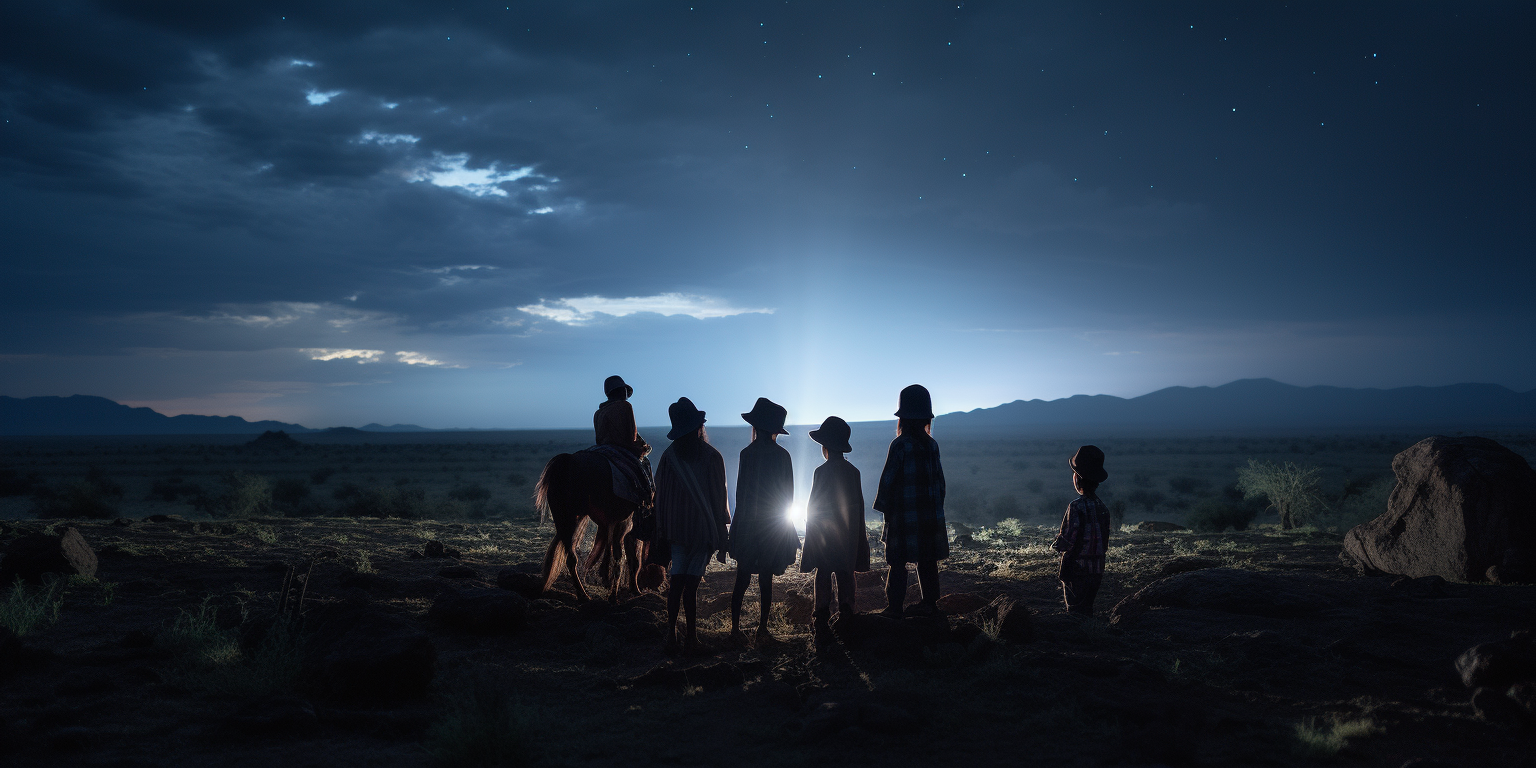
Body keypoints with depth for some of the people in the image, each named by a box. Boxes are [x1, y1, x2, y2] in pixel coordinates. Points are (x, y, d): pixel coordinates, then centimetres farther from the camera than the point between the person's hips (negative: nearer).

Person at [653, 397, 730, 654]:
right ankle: (691, 638, 5)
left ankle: (672, 636, 9)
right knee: (691, 583, 0)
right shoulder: (712, 457, -12)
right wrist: (721, 532, 1)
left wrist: (662, 528, 12)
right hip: (702, 528, -3)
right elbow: (719, 498, -7)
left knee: (677, 580, 10)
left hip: (676, 527, 3)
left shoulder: (669, 456, -3)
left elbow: (660, 495, 3)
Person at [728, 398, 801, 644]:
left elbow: (741, 493, -8)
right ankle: (762, 630, 12)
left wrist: (739, 520, 0)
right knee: (766, 580, 8)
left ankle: (735, 628, 8)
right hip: (775, 527, 2)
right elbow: (788, 494, 2)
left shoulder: (748, 453, -10)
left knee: (743, 579, 7)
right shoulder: (782, 455, -2)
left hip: (748, 524, -2)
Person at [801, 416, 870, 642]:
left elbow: (813, 505, -9)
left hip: (824, 532, -5)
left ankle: (822, 623, -3)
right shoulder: (853, 471, 4)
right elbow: (859, 505, 8)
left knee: (823, 576, 0)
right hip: (849, 533, 5)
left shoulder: (822, 471, -12)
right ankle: (846, 617, 13)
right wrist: (858, 534, 15)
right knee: (846, 575, 11)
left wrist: (811, 532, 0)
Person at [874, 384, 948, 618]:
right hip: (931, 515, 6)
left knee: (898, 563, 0)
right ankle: (930, 603, 17)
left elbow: (888, 479, -12)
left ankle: (894, 607, 2)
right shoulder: (931, 445, 4)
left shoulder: (900, 445, -13)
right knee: (927, 561, 12)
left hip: (904, 516, -6)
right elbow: (939, 478, 10)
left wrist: (884, 507, -2)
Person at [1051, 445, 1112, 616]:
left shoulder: (1076, 506, -19)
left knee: (1076, 613, 0)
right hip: (1097, 570, 7)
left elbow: (1067, 542, -19)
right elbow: (1105, 543, 11)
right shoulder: (1102, 507, 5)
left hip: (1077, 570, -7)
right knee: (1087, 610, 17)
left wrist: (1055, 544, 1)